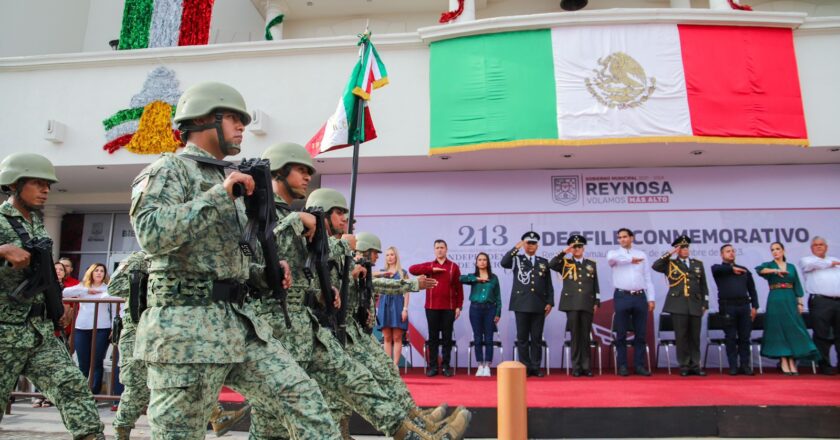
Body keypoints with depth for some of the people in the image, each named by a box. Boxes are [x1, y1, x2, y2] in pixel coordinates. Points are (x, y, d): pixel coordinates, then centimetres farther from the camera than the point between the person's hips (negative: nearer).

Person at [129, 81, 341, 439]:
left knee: (302, 396, 3)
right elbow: (152, 235, -24)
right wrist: (218, 195, -20)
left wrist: (263, 274, 10)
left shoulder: (224, 181, 20)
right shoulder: (169, 170, -5)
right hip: (188, 325, -8)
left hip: (241, 322, 8)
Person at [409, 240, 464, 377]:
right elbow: (412, 269, -7)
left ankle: (446, 366, 12)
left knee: (447, 337, 4)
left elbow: (459, 288, 3)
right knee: (433, 337, 5)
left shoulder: (454, 266, 5)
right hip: (432, 307, 1)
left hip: (449, 308, -1)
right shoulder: (429, 266, 8)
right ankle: (433, 366, 11)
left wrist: (459, 306, -3)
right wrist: (432, 270, -11)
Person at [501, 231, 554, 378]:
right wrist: (515, 249, -19)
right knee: (522, 337, 1)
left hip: (539, 305, 2)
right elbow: (503, 263, -14)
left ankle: (536, 367, 10)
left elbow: (549, 285, 12)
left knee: (537, 338, 4)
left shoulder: (544, 262, 14)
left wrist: (550, 302, 3)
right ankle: (526, 367, 8)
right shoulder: (516, 259, 8)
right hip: (521, 305, -1)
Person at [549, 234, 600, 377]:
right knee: (575, 335, 0)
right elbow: (551, 265, -14)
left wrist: (596, 303, 5)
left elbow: (595, 286, 12)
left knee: (586, 336, 3)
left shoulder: (591, 264, 13)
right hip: (571, 304, -2)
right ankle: (576, 367, 6)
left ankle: (586, 366, 9)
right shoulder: (565, 263, 7)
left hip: (587, 304, 2)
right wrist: (564, 252, -15)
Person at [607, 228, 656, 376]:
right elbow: (612, 257, -22)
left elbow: (647, 278, 12)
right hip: (622, 297, -2)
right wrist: (631, 259, -13)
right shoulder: (614, 253, 7)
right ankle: (622, 366, 8)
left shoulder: (641, 255, 14)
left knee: (641, 333, 5)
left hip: (640, 297, 3)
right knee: (621, 334, 1)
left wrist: (651, 298, 5)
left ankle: (639, 365, 13)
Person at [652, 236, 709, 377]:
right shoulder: (670, 264, 6)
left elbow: (703, 285, 15)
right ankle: (684, 366, 6)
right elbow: (655, 266, -13)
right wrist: (670, 254, -11)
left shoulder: (698, 263, 15)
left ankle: (695, 365, 13)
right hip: (678, 305, -3)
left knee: (695, 336, 5)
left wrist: (705, 304, 9)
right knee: (681, 336, -1)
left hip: (695, 305, 3)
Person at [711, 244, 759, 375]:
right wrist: (732, 268, -11)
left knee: (744, 337, 3)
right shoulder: (718, 269, 9)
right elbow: (716, 268, -18)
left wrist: (754, 306, 6)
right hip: (728, 306, -3)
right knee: (731, 338, 0)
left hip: (744, 306, 3)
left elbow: (752, 289, 15)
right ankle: (733, 367, 5)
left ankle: (745, 366, 9)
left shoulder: (744, 270, 18)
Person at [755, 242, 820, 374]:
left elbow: (797, 286, 11)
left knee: (793, 329, -2)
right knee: (779, 329, -2)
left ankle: (792, 362, 1)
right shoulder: (769, 265, 4)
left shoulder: (791, 267, 13)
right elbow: (758, 269, -19)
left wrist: (800, 303, 3)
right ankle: (784, 363, 1)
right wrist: (775, 270, -28)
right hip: (775, 301, -3)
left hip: (790, 300, 3)